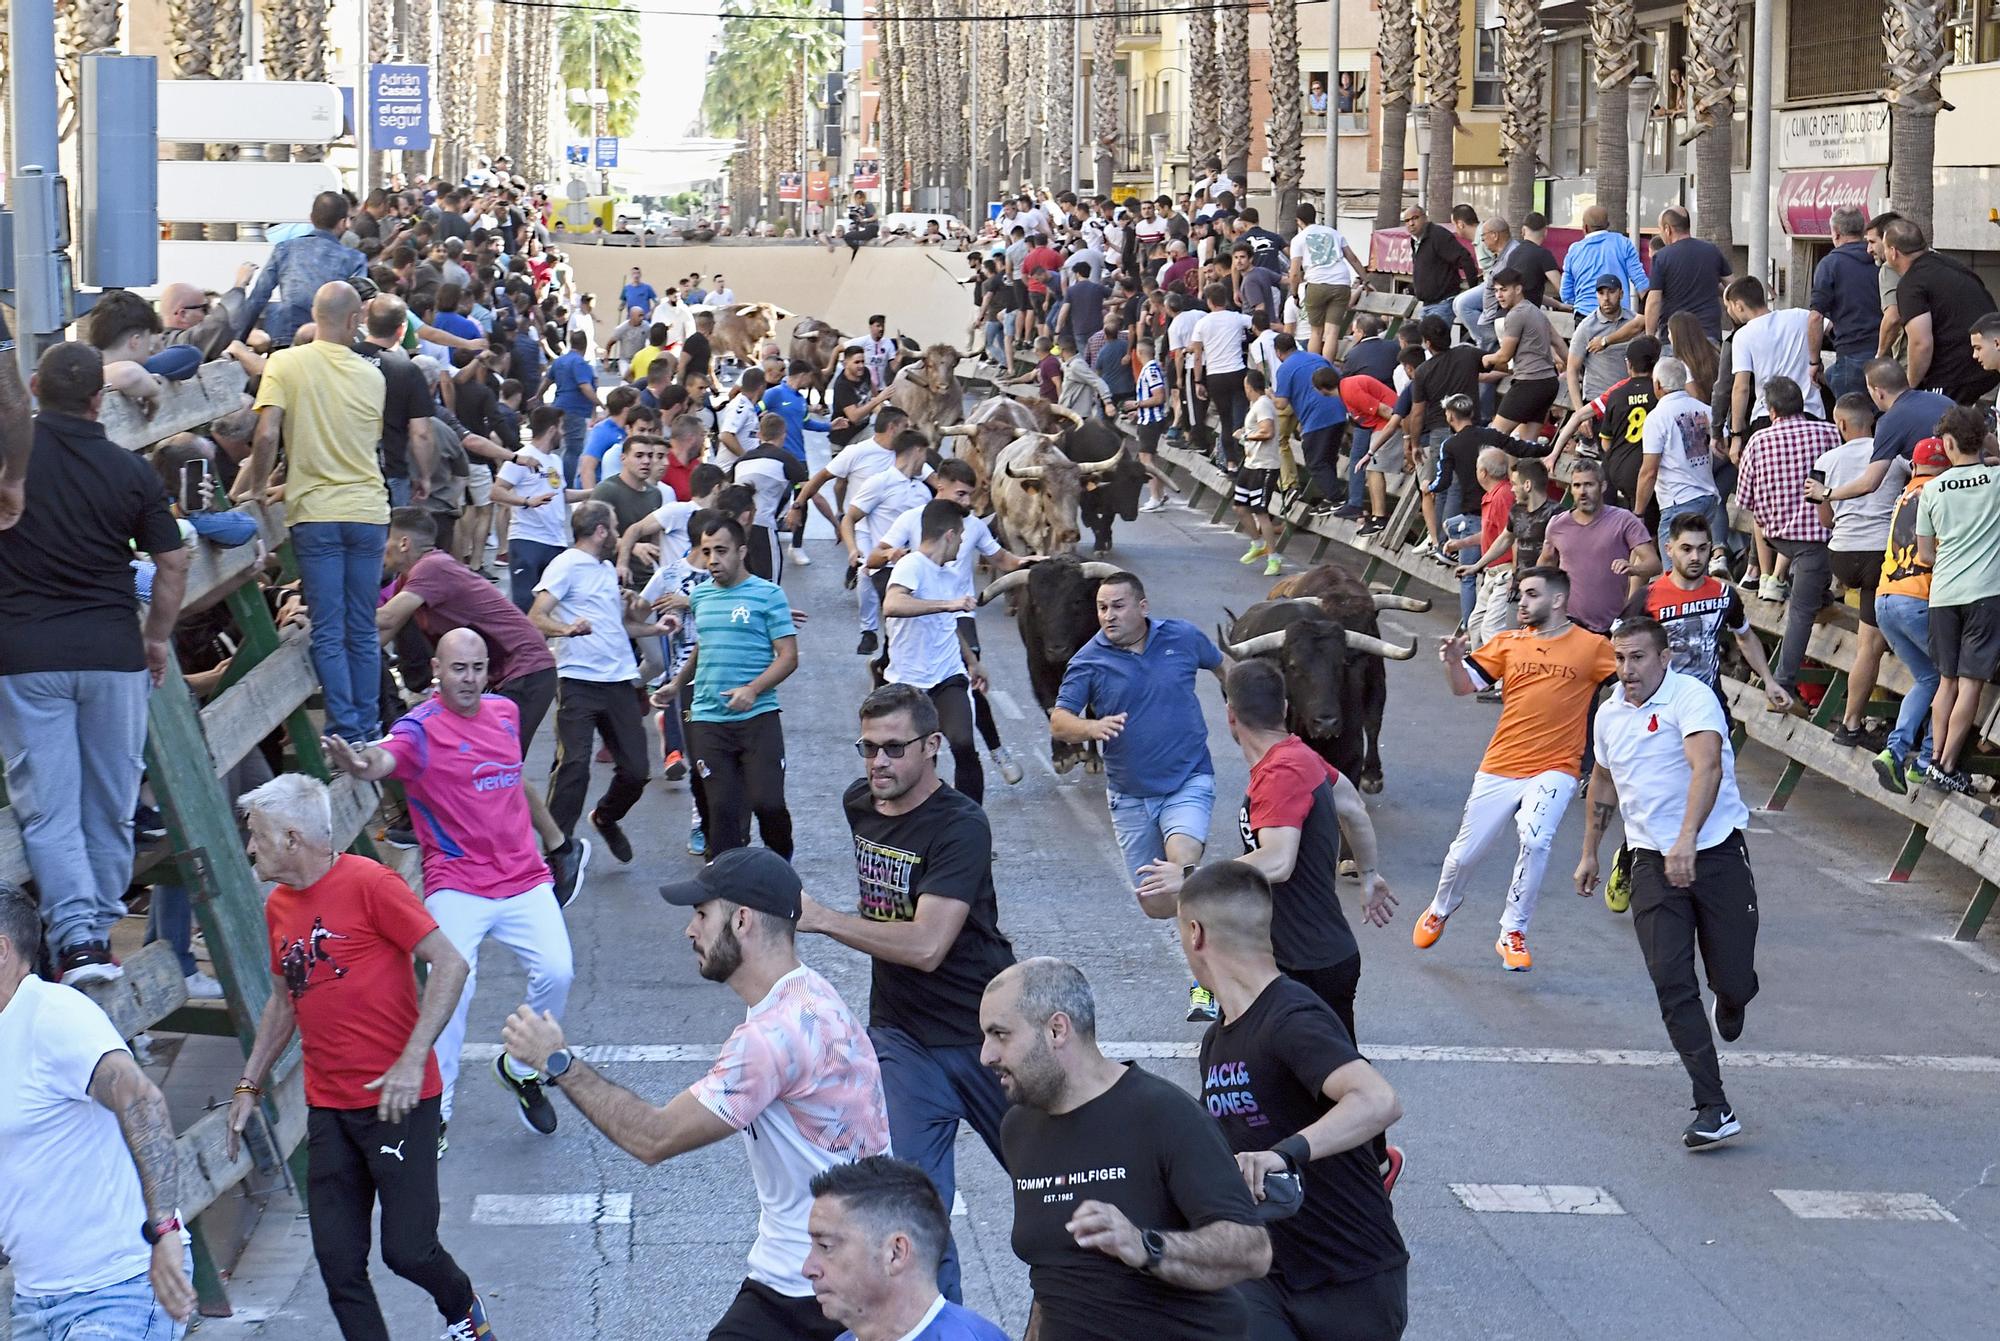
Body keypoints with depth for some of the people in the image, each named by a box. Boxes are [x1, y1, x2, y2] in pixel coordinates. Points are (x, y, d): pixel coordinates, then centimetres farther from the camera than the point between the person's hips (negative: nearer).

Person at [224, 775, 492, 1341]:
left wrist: (411, 1063, -21)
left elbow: (450, 964, -14)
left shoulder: (369, 884, -11)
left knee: (407, 1249, -6)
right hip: (327, 1108, 7)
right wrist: (249, 1085, 19)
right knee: (338, 1264, 1)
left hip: (397, 1100, -6)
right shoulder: (278, 907, 11)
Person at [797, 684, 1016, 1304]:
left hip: (983, 1035, -5)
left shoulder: (960, 826, -20)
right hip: (901, 1037, 5)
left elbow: (927, 945, -30)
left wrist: (820, 918, -30)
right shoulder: (860, 803, 3)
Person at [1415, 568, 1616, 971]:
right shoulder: (1508, 643, 7)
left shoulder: (1592, 646, -1)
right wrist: (1454, 660, -17)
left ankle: (1513, 933, -10)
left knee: (1535, 841, -27)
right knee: (1464, 853, 10)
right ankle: (1440, 910, 42)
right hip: (1499, 768, 3)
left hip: (1553, 770, -3)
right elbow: (1465, 685, 3)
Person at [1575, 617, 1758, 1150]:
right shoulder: (1609, 713, 10)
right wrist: (1590, 854, 31)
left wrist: (1687, 838, -42)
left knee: (1734, 981, -2)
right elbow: (1603, 783, 28)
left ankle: (1730, 1003, 40)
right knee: (1673, 986, -9)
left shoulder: (1692, 697, -13)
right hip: (1653, 863, 5)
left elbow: (1708, 766, -29)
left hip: (1715, 851, -4)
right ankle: (1714, 1111, -7)